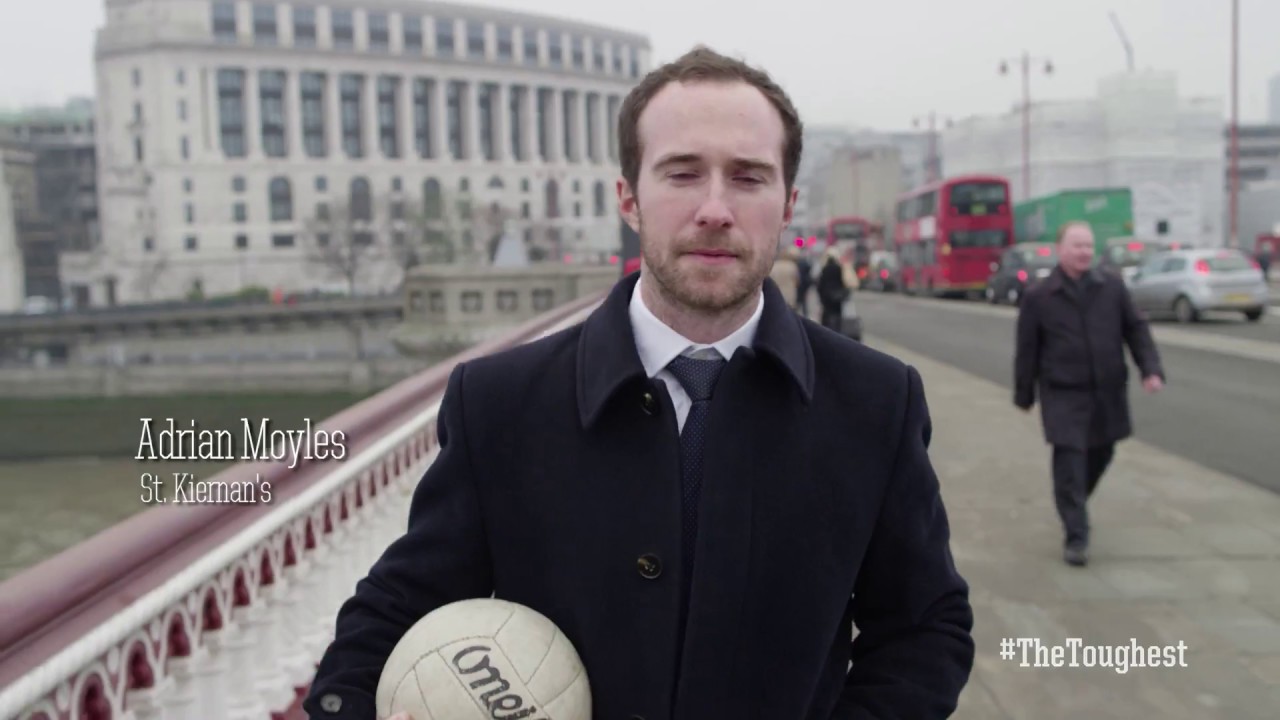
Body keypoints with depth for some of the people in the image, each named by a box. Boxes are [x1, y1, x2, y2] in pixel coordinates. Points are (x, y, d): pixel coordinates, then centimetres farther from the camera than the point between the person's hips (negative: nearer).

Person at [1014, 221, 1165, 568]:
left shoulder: (1113, 286, 4)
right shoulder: (1038, 296, -3)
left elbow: (1136, 329, 8)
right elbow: (1026, 350, 1)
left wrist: (1151, 369, -5)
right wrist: (1024, 394, 4)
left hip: (1108, 392, 4)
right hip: (1063, 395, -4)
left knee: (1100, 455, 14)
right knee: (1069, 460, -9)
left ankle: (1073, 505, 42)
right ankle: (1075, 536, -3)